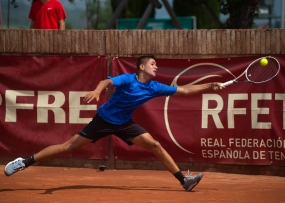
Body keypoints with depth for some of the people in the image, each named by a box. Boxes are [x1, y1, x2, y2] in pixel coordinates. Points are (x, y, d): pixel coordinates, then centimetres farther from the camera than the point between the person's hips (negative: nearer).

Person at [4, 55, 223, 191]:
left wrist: (209, 86, -7)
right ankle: (25, 162, 1)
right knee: (69, 146, -6)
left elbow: (183, 90, -1)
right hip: (104, 119, -5)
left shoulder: (155, 87, -6)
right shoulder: (128, 79, -22)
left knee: (155, 145, -8)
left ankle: (184, 179, -4)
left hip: (124, 123, 5)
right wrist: (97, 91, -61)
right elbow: (107, 81, -39)